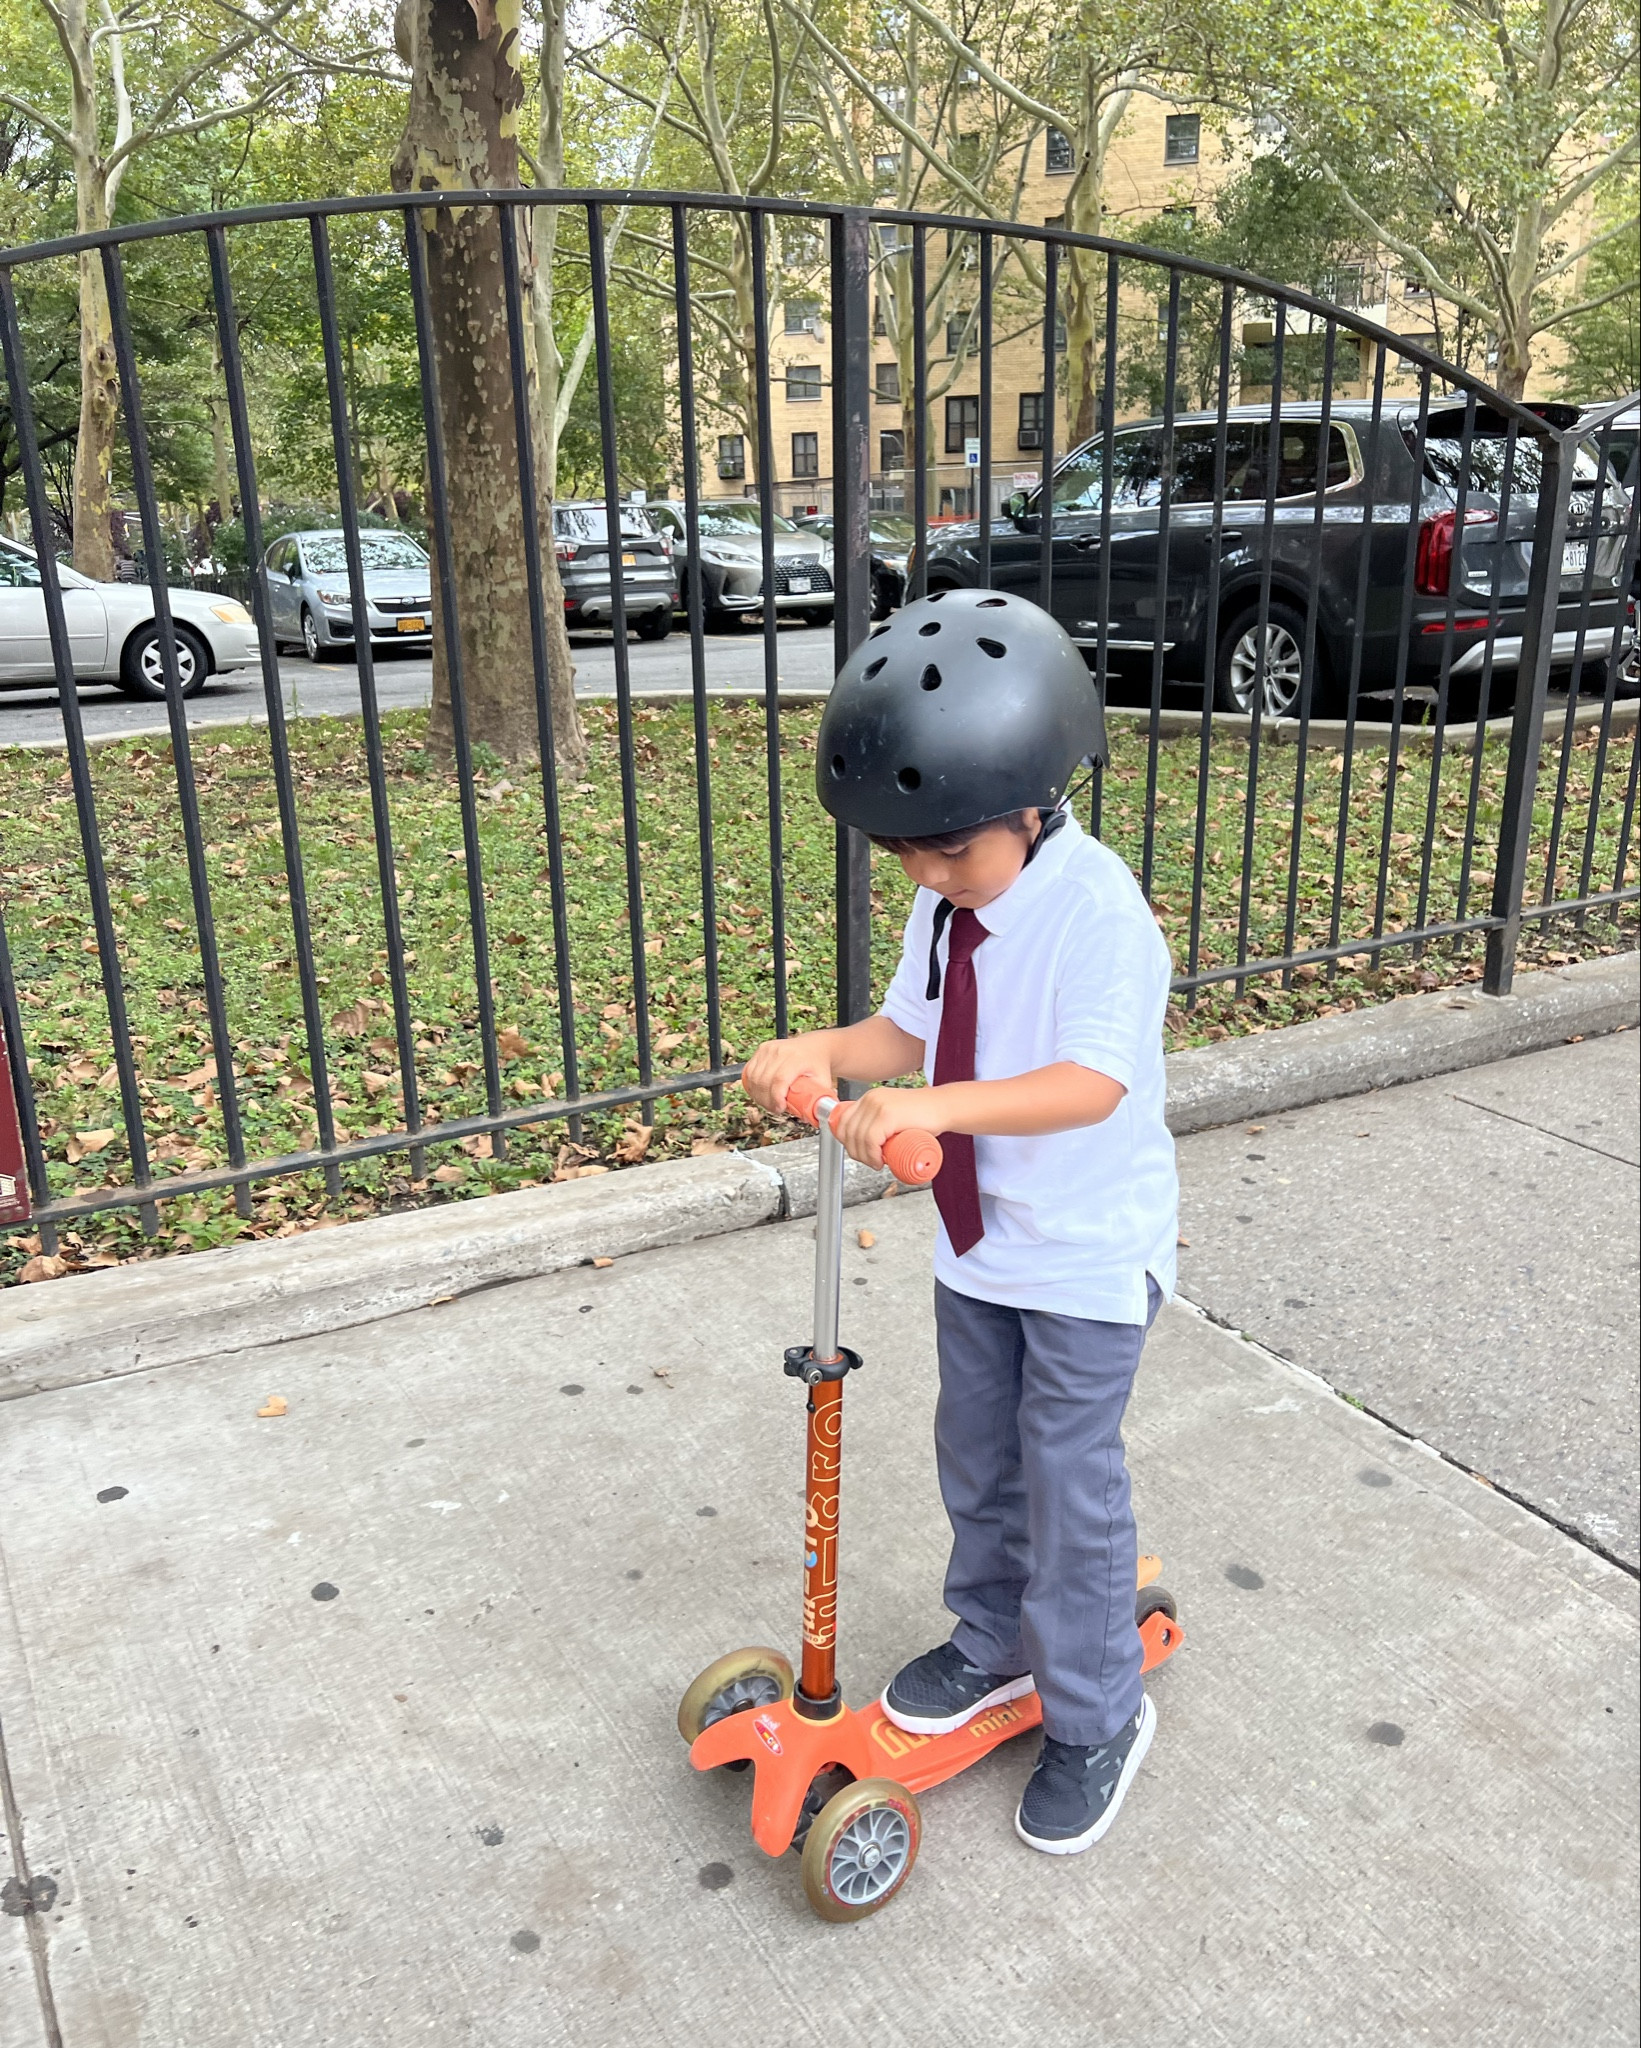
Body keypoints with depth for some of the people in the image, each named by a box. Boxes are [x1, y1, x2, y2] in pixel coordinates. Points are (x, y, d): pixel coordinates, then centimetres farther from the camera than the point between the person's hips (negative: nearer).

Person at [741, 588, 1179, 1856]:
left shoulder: (1097, 908, -24)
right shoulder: (950, 904, -1)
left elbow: (1095, 1081, -33)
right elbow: (909, 1029, 3)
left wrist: (935, 1106, -43)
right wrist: (825, 1052, -18)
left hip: (1089, 1255, -7)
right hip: (979, 1240, 7)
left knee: (1070, 1483, 6)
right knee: (976, 1459, 21)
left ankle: (1096, 1717, 29)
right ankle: (996, 1645, 46)